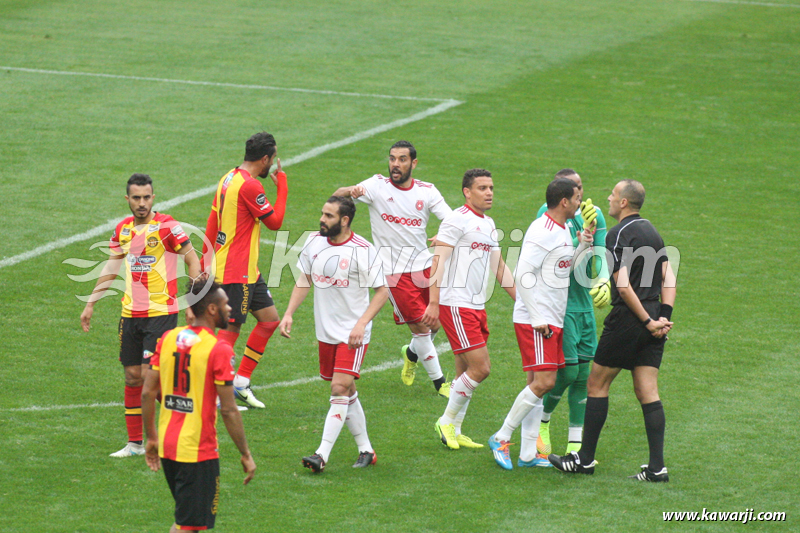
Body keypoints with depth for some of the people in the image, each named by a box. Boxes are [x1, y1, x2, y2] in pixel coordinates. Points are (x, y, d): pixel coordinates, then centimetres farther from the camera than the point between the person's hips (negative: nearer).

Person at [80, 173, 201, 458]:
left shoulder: (167, 226, -10)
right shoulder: (123, 229, 9)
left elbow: (192, 259, -7)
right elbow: (111, 267, 19)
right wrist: (90, 304, 20)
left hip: (161, 313, -6)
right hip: (131, 314, 6)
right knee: (132, 375, 7)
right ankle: (134, 442, 15)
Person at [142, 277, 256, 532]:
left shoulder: (168, 339, 5)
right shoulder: (219, 350, -15)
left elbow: (148, 393, 7)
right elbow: (228, 410, -14)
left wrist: (152, 437, 17)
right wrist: (246, 454, -5)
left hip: (167, 445, 7)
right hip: (198, 451, -7)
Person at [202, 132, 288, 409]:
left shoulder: (229, 179, 12)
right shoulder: (249, 185, -19)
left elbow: (212, 222, 16)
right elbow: (275, 221, -13)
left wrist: (206, 261, 20)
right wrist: (282, 185, -4)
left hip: (248, 271, 10)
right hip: (236, 272, -10)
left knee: (270, 319, 12)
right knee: (232, 329, -5)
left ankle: (241, 382, 18)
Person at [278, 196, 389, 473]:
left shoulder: (363, 250, -15)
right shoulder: (314, 242, 2)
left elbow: (382, 291, -9)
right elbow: (304, 280, 15)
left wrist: (362, 323, -18)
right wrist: (289, 313, 6)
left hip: (353, 334, -6)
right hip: (326, 332, 6)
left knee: (340, 388, -15)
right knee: (346, 391, 12)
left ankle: (322, 455, -17)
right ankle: (366, 450, 23)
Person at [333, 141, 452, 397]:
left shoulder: (426, 191, 1)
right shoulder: (378, 186, -6)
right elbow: (338, 195, -14)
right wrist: (352, 191, -39)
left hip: (424, 267, 4)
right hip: (394, 272, -4)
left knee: (435, 324, 9)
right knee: (420, 326, -4)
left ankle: (412, 353, 41)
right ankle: (439, 381, 13)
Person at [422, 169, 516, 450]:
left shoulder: (489, 224, 17)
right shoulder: (457, 220, -10)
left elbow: (499, 267, 24)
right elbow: (438, 260, -15)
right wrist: (434, 303, -21)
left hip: (477, 306, 8)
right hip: (456, 305, -8)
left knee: (466, 372, 9)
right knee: (479, 368, -12)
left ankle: (454, 431, 16)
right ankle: (447, 421, 2)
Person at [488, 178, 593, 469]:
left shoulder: (563, 231, 16)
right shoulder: (542, 232, -15)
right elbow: (523, 274, -20)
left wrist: (583, 247, 8)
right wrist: (537, 319, -21)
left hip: (553, 321, 10)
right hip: (535, 321, -10)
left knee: (539, 383, 8)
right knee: (543, 382, -14)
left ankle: (528, 454, 10)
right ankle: (501, 438, -4)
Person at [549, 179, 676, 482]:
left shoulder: (619, 235, -12)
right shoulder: (651, 232, 14)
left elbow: (624, 285, -20)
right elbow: (669, 278, 10)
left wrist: (647, 321, -15)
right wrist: (664, 316, 2)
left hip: (628, 318, -7)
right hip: (651, 324, 7)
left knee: (597, 383, 5)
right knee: (647, 392, 5)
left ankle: (585, 460, 10)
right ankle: (657, 467, -1)